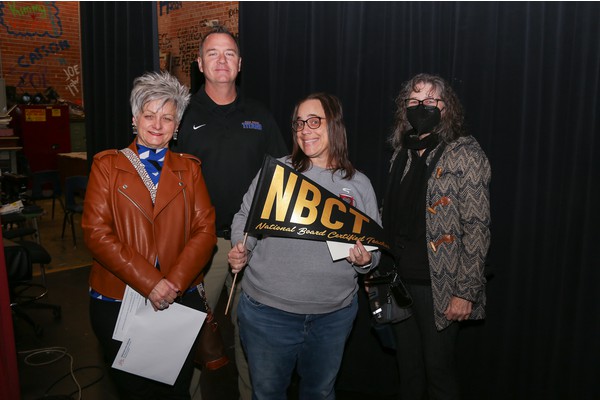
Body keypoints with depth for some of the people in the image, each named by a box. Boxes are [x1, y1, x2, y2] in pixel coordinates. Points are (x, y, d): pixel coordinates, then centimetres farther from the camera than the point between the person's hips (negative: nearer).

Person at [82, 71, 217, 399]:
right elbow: (96, 232, -9)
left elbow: (205, 230, -2)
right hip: (117, 301, -1)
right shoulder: (107, 165, 1)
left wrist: (175, 282, -16)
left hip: (181, 299, 2)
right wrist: (149, 283, -17)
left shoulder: (189, 169, 7)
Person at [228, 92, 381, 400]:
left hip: (334, 314, 2)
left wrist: (365, 261, -12)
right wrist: (240, 249, -13)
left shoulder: (359, 184, 3)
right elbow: (246, 216, 5)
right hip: (267, 310, -1)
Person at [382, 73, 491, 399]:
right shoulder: (403, 154, 9)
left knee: (438, 370, 8)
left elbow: (476, 229, -13)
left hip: (438, 286, -6)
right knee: (408, 369, 18)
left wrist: (465, 293, -16)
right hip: (400, 280, 6)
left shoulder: (465, 154, -9)